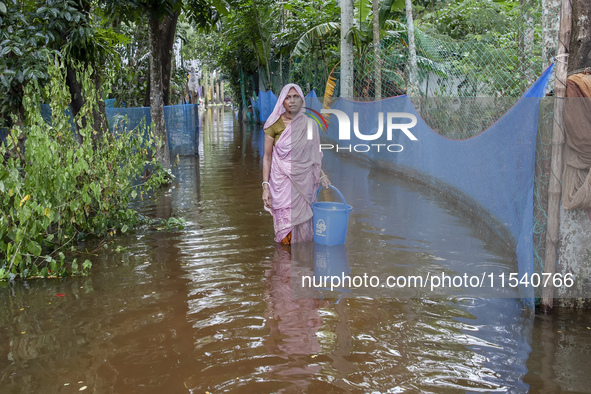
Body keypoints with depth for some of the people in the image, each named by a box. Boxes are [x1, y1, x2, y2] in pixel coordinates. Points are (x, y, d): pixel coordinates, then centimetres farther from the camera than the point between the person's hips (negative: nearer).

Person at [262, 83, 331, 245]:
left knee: (303, 222, 5)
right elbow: (267, 157, -1)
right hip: (282, 181, -2)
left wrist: (321, 175, 1)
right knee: (285, 225, -1)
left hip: (304, 182, 2)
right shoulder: (274, 125, -3)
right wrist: (265, 186, -7)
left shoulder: (310, 124, 4)